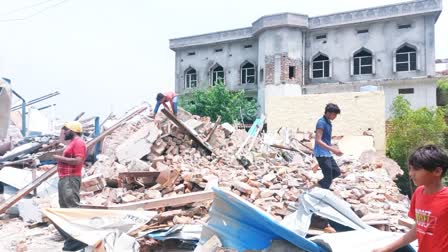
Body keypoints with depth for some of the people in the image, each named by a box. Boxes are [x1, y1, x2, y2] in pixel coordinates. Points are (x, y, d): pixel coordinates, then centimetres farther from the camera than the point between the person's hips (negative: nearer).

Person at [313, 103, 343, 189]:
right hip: (321, 154, -9)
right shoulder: (321, 122, -17)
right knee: (328, 179, -6)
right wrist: (332, 149, -28)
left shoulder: (328, 122, 12)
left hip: (327, 153, 9)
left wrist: (333, 148, 21)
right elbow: (318, 141, -24)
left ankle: (321, 183, 31)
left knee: (337, 172, 16)